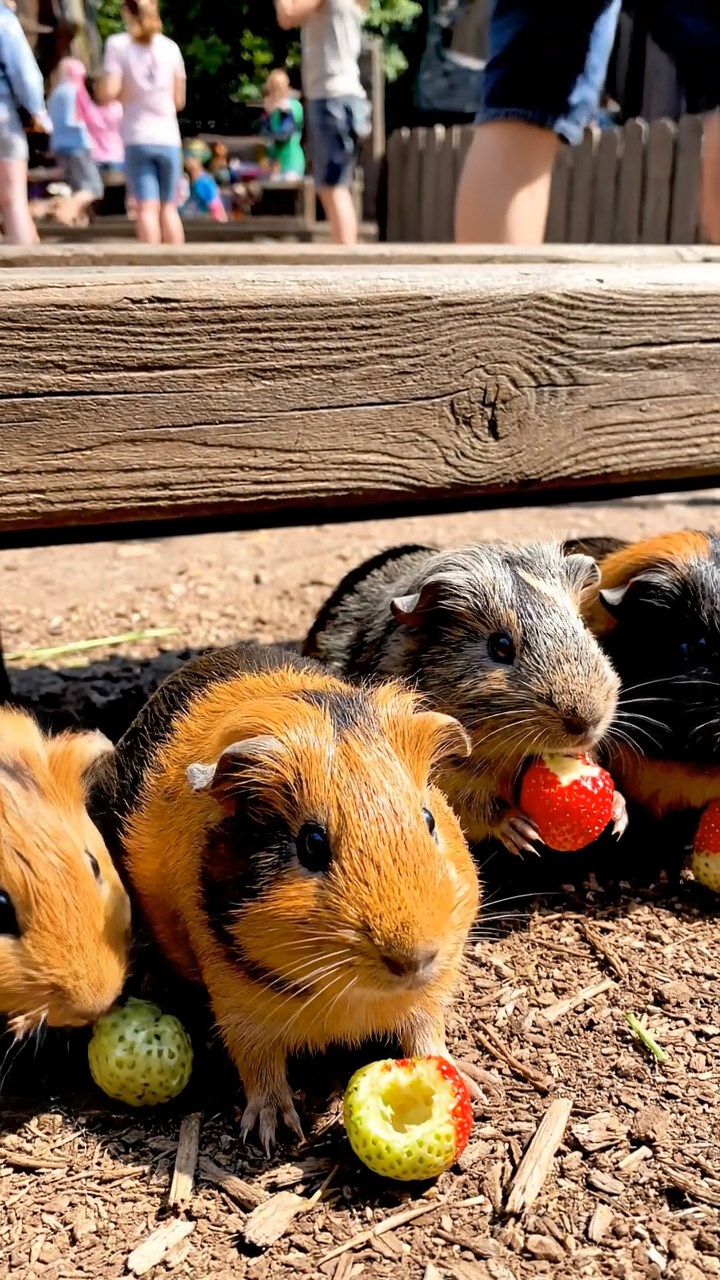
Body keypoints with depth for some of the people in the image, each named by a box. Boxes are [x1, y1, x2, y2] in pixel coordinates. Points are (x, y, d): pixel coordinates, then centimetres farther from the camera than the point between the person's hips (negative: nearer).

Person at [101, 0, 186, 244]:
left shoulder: (117, 44, -1)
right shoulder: (170, 46, 6)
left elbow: (109, 93, -10)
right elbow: (179, 100, 9)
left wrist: (128, 92, 10)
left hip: (137, 138, -2)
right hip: (168, 138, 2)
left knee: (147, 207, -4)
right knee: (169, 207, 10)